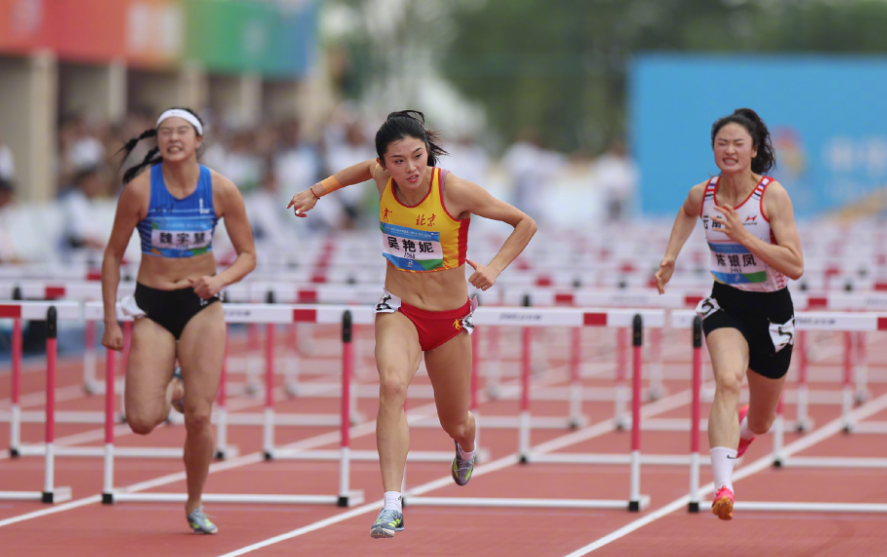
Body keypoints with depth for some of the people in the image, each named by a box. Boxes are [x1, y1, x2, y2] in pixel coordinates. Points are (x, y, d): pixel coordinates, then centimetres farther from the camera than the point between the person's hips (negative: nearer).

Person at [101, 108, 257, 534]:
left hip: (201, 307, 0)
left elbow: (247, 255, 2)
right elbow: (113, 255, -2)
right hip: (152, 307, 0)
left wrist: (220, 280, -19)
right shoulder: (140, 189, -10)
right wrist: (110, 321, -3)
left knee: (199, 417, -7)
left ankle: (194, 506, 16)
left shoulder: (221, 190, -7)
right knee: (142, 422, -11)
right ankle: (171, 392, 26)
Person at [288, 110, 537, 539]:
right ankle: (392, 506, -35)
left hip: (450, 318, -1)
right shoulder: (383, 178, -10)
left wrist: (494, 268, -23)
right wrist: (317, 191, 13)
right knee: (392, 384, -30)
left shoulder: (455, 191, -21)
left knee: (455, 423, 13)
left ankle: (466, 450, 55)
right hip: (399, 310, 1)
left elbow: (525, 223, -11)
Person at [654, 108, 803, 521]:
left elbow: (795, 267, -22)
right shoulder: (702, 195, -8)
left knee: (761, 421, 16)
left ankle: (742, 431, 57)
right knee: (727, 381, -31)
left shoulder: (773, 196, -18)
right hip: (726, 303, 1)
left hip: (772, 309, 0)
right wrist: (670, 258, 10)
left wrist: (745, 237, -29)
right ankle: (723, 487, -41)